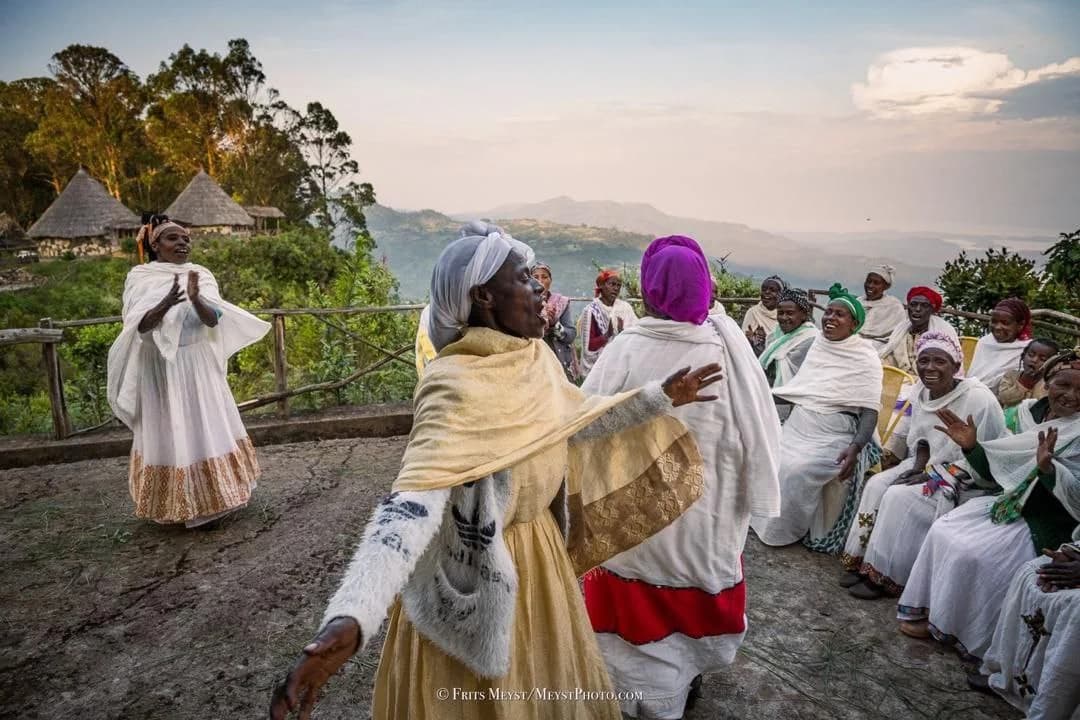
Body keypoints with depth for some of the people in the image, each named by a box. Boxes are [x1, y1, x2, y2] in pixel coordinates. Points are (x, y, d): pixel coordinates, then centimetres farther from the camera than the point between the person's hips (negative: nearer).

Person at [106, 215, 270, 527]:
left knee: (208, 428, 8)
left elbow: (214, 320, -9)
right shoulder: (140, 277, -3)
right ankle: (179, 503, 12)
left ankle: (212, 494, 22)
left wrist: (196, 299, -29)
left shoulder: (201, 275, 3)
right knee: (171, 432, 2)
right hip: (162, 368, -3)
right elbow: (140, 326, -12)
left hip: (199, 365, 3)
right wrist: (166, 303, -29)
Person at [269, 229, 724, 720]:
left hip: (539, 549, 7)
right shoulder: (458, 386, -30)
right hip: (480, 574, -7)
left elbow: (576, 421, 11)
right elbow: (414, 499, -41)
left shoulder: (532, 357, -5)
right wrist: (350, 618, -54)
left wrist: (660, 397, 11)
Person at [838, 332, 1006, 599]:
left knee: (899, 498, -23)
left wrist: (930, 474, -21)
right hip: (928, 466, 7)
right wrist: (919, 465, -6)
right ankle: (863, 561, -4)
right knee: (876, 484, -12)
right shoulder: (922, 391, 0)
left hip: (966, 481, -7)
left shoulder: (978, 398, -23)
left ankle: (884, 576, -9)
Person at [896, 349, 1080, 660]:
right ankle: (928, 608, 7)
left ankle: (948, 625, 4)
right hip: (1009, 506, 7)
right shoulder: (1028, 412, 3)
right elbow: (998, 472, 9)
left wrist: (1048, 467, -38)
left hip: (1043, 527, -7)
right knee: (943, 530, -6)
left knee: (970, 554, -20)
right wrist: (971, 446, -6)